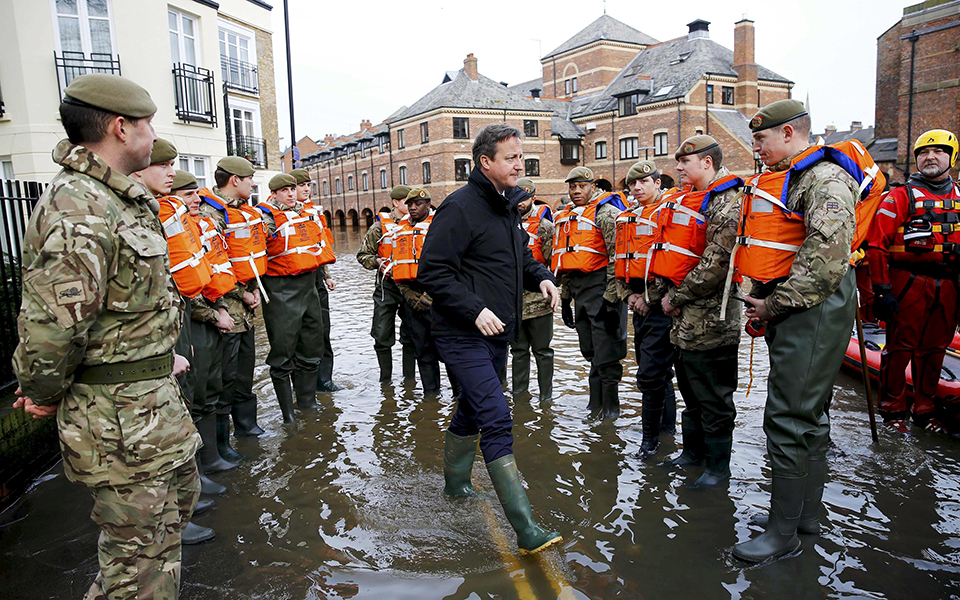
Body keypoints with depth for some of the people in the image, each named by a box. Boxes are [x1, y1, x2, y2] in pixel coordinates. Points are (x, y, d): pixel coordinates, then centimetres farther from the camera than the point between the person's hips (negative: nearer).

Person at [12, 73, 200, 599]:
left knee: (179, 492, 28)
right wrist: (44, 394, -11)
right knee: (140, 552, 4)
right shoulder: (77, 209, -23)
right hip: (118, 416, -10)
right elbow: (51, 325, -27)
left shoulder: (120, 199, 11)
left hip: (153, 398, 11)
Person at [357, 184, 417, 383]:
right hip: (387, 286, -1)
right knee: (382, 336, 0)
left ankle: (409, 378, 20)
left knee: (410, 335, 7)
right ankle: (385, 378, 16)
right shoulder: (381, 226, 0)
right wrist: (377, 262, -13)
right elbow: (363, 254, 5)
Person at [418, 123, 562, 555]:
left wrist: (540, 276, 5)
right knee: (497, 418, -14)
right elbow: (432, 272, -18)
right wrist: (475, 310, -25)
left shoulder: (507, 207, 14)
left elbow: (519, 256, 26)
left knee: (472, 410, 22)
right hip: (463, 336, -9)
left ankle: (455, 482, 43)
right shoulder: (460, 207, -14)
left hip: (497, 333, 9)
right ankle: (526, 530, -11)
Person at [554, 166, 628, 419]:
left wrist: (611, 298, -19)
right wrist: (564, 298, 20)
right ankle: (596, 404, 25)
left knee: (605, 355, -2)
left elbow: (617, 256, -15)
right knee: (590, 353, 14)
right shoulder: (565, 218, 18)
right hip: (579, 292, 8)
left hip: (602, 288, -8)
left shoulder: (606, 213, -8)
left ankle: (610, 408, 12)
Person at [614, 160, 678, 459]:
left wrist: (650, 297, -15)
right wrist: (628, 294, 6)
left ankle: (650, 435, 5)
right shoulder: (625, 218, 15)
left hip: (659, 302, -8)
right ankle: (667, 423, 31)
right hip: (638, 301, 8)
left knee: (650, 373, -8)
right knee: (657, 368, 18)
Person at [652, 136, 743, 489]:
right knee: (690, 390, 19)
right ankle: (694, 451, 34)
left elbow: (716, 263, -22)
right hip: (683, 316, 9)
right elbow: (668, 250, 18)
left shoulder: (727, 203, -14)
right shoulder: (684, 199, 15)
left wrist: (676, 297, -15)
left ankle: (718, 467, 16)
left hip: (709, 317, -9)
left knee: (713, 397, 2)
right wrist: (664, 292, 5)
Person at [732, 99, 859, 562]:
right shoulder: (782, 180, 19)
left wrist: (775, 304, -18)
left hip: (813, 311, -10)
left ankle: (784, 532, 2)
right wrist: (761, 301, 12)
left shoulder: (825, 180, -14)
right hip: (789, 311, 11)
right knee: (807, 415, 16)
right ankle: (807, 512, 29)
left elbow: (826, 256, -25)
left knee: (788, 419, -9)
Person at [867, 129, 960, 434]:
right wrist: (881, 289, -13)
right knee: (900, 346, 1)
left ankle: (926, 409, 24)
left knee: (934, 350, 11)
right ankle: (893, 408, 14)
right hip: (908, 283, -5)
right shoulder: (901, 196, -2)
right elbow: (876, 243, -8)